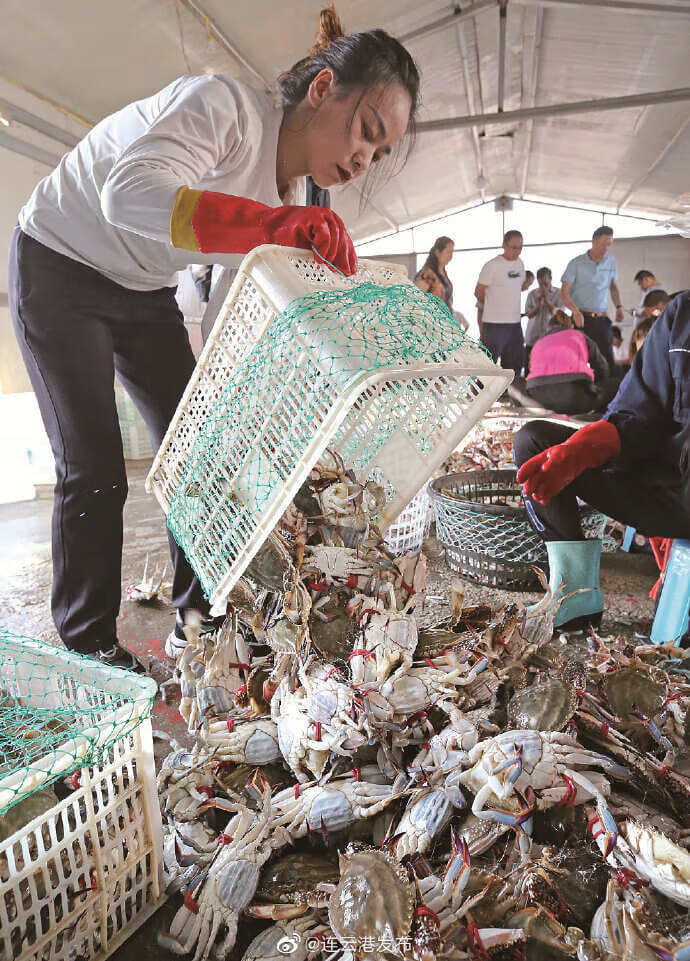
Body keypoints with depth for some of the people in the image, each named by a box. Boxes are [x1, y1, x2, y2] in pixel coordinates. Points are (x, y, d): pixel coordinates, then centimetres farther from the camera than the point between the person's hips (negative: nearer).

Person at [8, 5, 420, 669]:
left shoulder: (291, 194, -2)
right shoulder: (223, 105, -25)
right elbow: (129, 194, -42)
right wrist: (276, 223, -53)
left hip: (144, 293, 7)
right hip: (57, 267, -6)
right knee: (93, 469, -10)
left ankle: (197, 618, 15)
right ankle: (87, 643, 8)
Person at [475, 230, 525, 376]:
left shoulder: (520, 264, 10)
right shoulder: (492, 266, -11)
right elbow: (478, 293, -4)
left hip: (515, 323, 7)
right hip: (494, 324, -7)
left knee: (515, 365, 14)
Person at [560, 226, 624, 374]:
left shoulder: (611, 261, 10)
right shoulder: (576, 264, -4)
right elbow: (564, 293, -9)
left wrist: (619, 306, 10)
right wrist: (576, 311, -25)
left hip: (602, 319, 4)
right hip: (582, 318, -3)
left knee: (608, 359, -2)